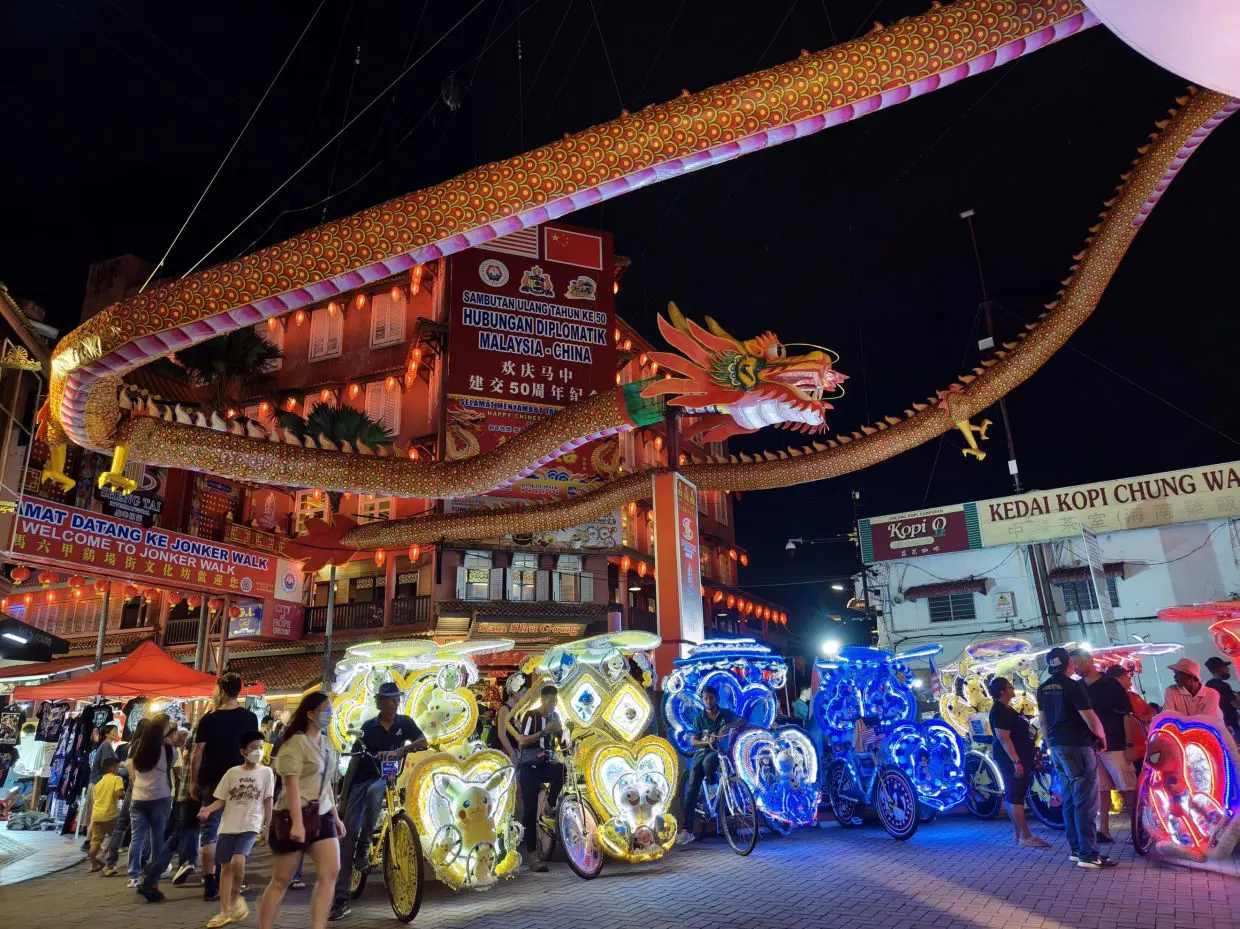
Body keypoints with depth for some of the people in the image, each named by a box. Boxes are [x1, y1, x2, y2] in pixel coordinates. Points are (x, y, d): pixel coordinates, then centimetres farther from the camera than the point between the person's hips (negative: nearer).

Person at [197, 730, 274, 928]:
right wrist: (208, 809, -14)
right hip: (228, 826, 3)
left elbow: (268, 802, 0)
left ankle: (236, 897, 4)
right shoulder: (232, 773, 3)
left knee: (237, 861, -22)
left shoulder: (266, 772, -2)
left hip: (250, 826, -3)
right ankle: (224, 912, 19)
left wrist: (268, 828, -1)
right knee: (226, 867, 7)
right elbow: (221, 800, 6)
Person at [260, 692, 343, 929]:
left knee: (331, 874, -6)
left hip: (321, 816, 7)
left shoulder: (325, 743, 12)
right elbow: (292, 785, -19)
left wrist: (335, 816, 19)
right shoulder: (296, 743, -13)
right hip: (295, 817, -7)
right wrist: (297, 822, -25)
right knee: (281, 881, 3)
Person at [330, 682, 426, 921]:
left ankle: (364, 846, -17)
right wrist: (344, 794, -3)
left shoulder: (404, 723, 0)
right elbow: (355, 759, 1)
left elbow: (423, 742, -15)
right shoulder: (368, 726, 0)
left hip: (386, 779, -1)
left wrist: (398, 751, -31)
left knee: (374, 791, -37)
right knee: (348, 834, -9)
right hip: (361, 781, 1)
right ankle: (341, 898, -4)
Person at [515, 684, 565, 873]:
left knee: (562, 770, -30)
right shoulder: (531, 716, -8)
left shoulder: (555, 716, 10)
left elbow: (560, 740, 11)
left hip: (547, 763, 4)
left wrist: (562, 730, -10)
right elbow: (522, 742, -16)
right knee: (530, 809, -7)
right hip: (530, 766, -4)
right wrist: (544, 731, -22)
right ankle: (533, 854, -1)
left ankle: (550, 807, -10)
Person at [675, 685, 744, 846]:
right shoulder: (699, 718, 6)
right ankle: (688, 829, -9)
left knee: (708, 762, -38)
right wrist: (708, 741, -20)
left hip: (720, 752, -2)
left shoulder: (726, 714, 3)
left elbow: (743, 721, -13)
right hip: (702, 753, 2)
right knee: (691, 789, -10)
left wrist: (728, 726, -31)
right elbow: (693, 742, -1)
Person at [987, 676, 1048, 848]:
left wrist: (1025, 758, 27)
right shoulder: (999, 711, -16)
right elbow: (1003, 738, -22)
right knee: (1015, 796, -8)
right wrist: (1016, 761, -27)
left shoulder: (1007, 709, 17)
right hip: (1011, 758, -10)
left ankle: (1019, 835, 16)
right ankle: (1025, 836, -8)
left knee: (1013, 796, 11)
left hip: (1018, 757, 10)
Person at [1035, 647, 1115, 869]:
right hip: (1078, 747, -8)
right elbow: (1090, 718, -17)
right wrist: (1102, 736, 1)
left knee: (1070, 800, 14)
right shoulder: (1073, 686, -15)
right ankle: (1088, 855, -4)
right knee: (1086, 802, -4)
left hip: (1057, 748, 8)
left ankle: (1076, 848, 19)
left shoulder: (1043, 688, 9)